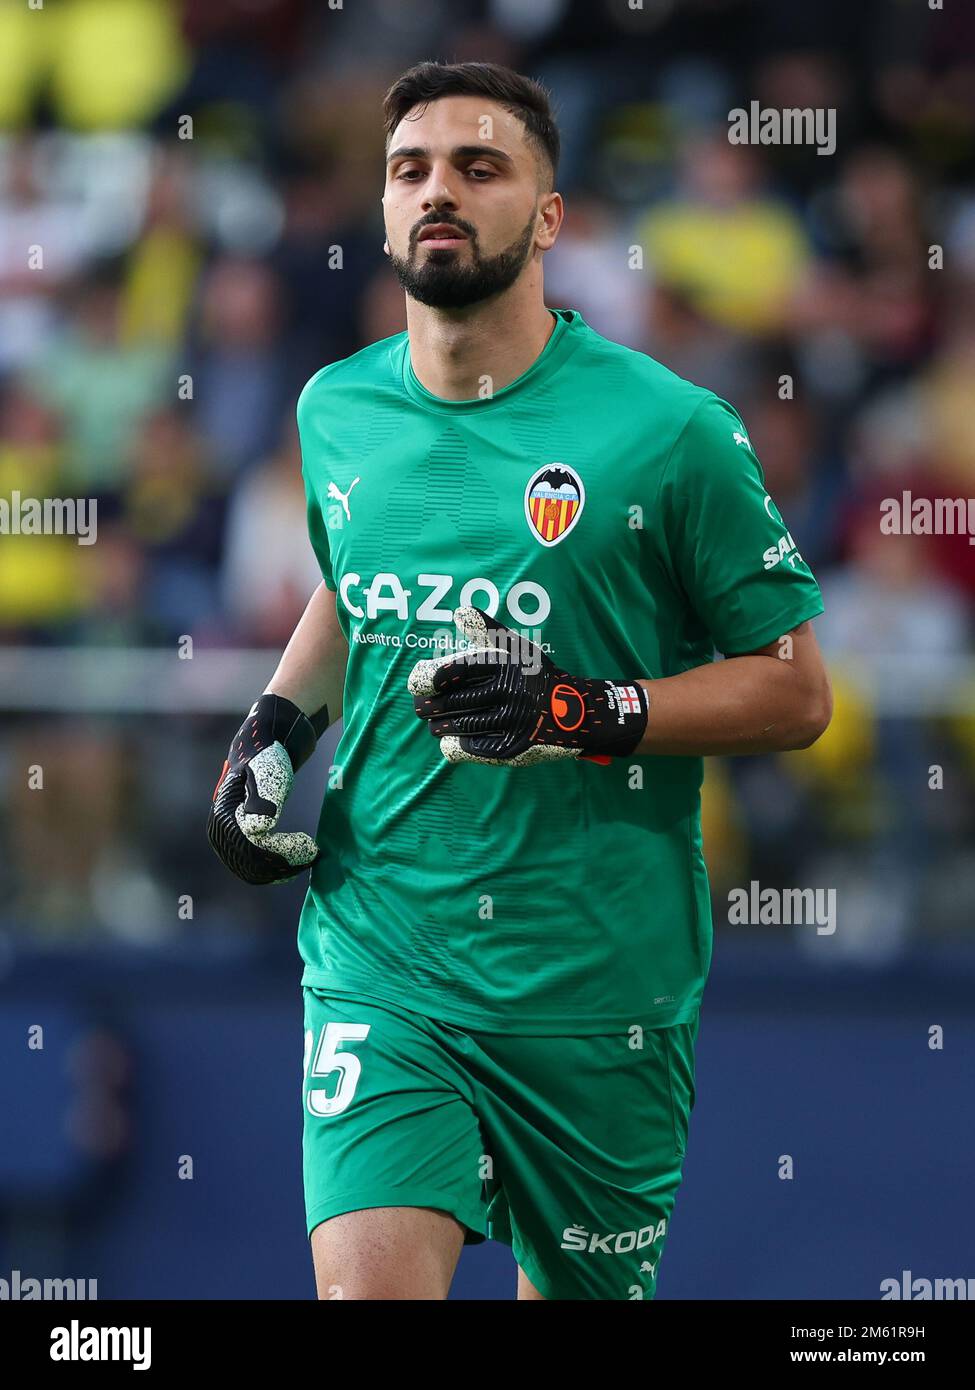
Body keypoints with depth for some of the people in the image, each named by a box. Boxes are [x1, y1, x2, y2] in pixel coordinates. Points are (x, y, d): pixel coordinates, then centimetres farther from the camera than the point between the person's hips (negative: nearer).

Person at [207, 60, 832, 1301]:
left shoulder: (666, 429, -8)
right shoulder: (338, 412, 6)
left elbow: (794, 694, -4)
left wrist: (586, 717, -18)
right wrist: (273, 728, 10)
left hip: (596, 985, -2)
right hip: (378, 958, 2)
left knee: (579, 1287, 13)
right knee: (368, 1283, -17)